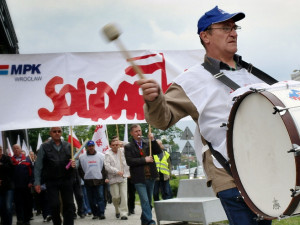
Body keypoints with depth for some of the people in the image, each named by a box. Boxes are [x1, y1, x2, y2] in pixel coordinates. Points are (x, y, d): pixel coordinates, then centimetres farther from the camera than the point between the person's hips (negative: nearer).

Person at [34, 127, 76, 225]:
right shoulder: (44, 147, 2)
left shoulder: (68, 146, 10)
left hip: (66, 180, 2)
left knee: (68, 205, 2)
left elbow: (74, 161, 17)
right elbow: (38, 166, 0)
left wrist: (74, 164, -8)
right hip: (51, 181, -2)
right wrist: (37, 182, -6)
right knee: (54, 205, -3)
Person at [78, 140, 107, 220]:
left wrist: (103, 177, -2)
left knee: (100, 198, -7)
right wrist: (84, 177, 1)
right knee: (91, 199, 5)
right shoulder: (82, 157, 6)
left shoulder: (101, 156, 4)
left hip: (99, 181, -1)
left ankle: (101, 213, -7)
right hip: (88, 181, 2)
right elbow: (80, 169, 10)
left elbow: (104, 167, 5)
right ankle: (95, 213, 12)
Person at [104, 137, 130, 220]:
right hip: (113, 178, -2)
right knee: (116, 196, 0)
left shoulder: (122, 151, 8)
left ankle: (124, 213, -3)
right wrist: (117, 171, -16)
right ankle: (117, 210, 26)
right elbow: (107, 166, -12)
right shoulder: (108, 154, -4)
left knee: (124, 196, -6)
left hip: (123, 177, 3)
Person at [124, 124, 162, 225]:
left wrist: (153, 140, -9)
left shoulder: (148, 143, 11)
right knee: (145, 201, -11)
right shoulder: (128, 147, -1)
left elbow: (158, 151, 3)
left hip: (150, 177, 4)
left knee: (148, 201, 12)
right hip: (139, 178, -4)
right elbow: (129, 161, -12)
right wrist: (144, 160, -14)